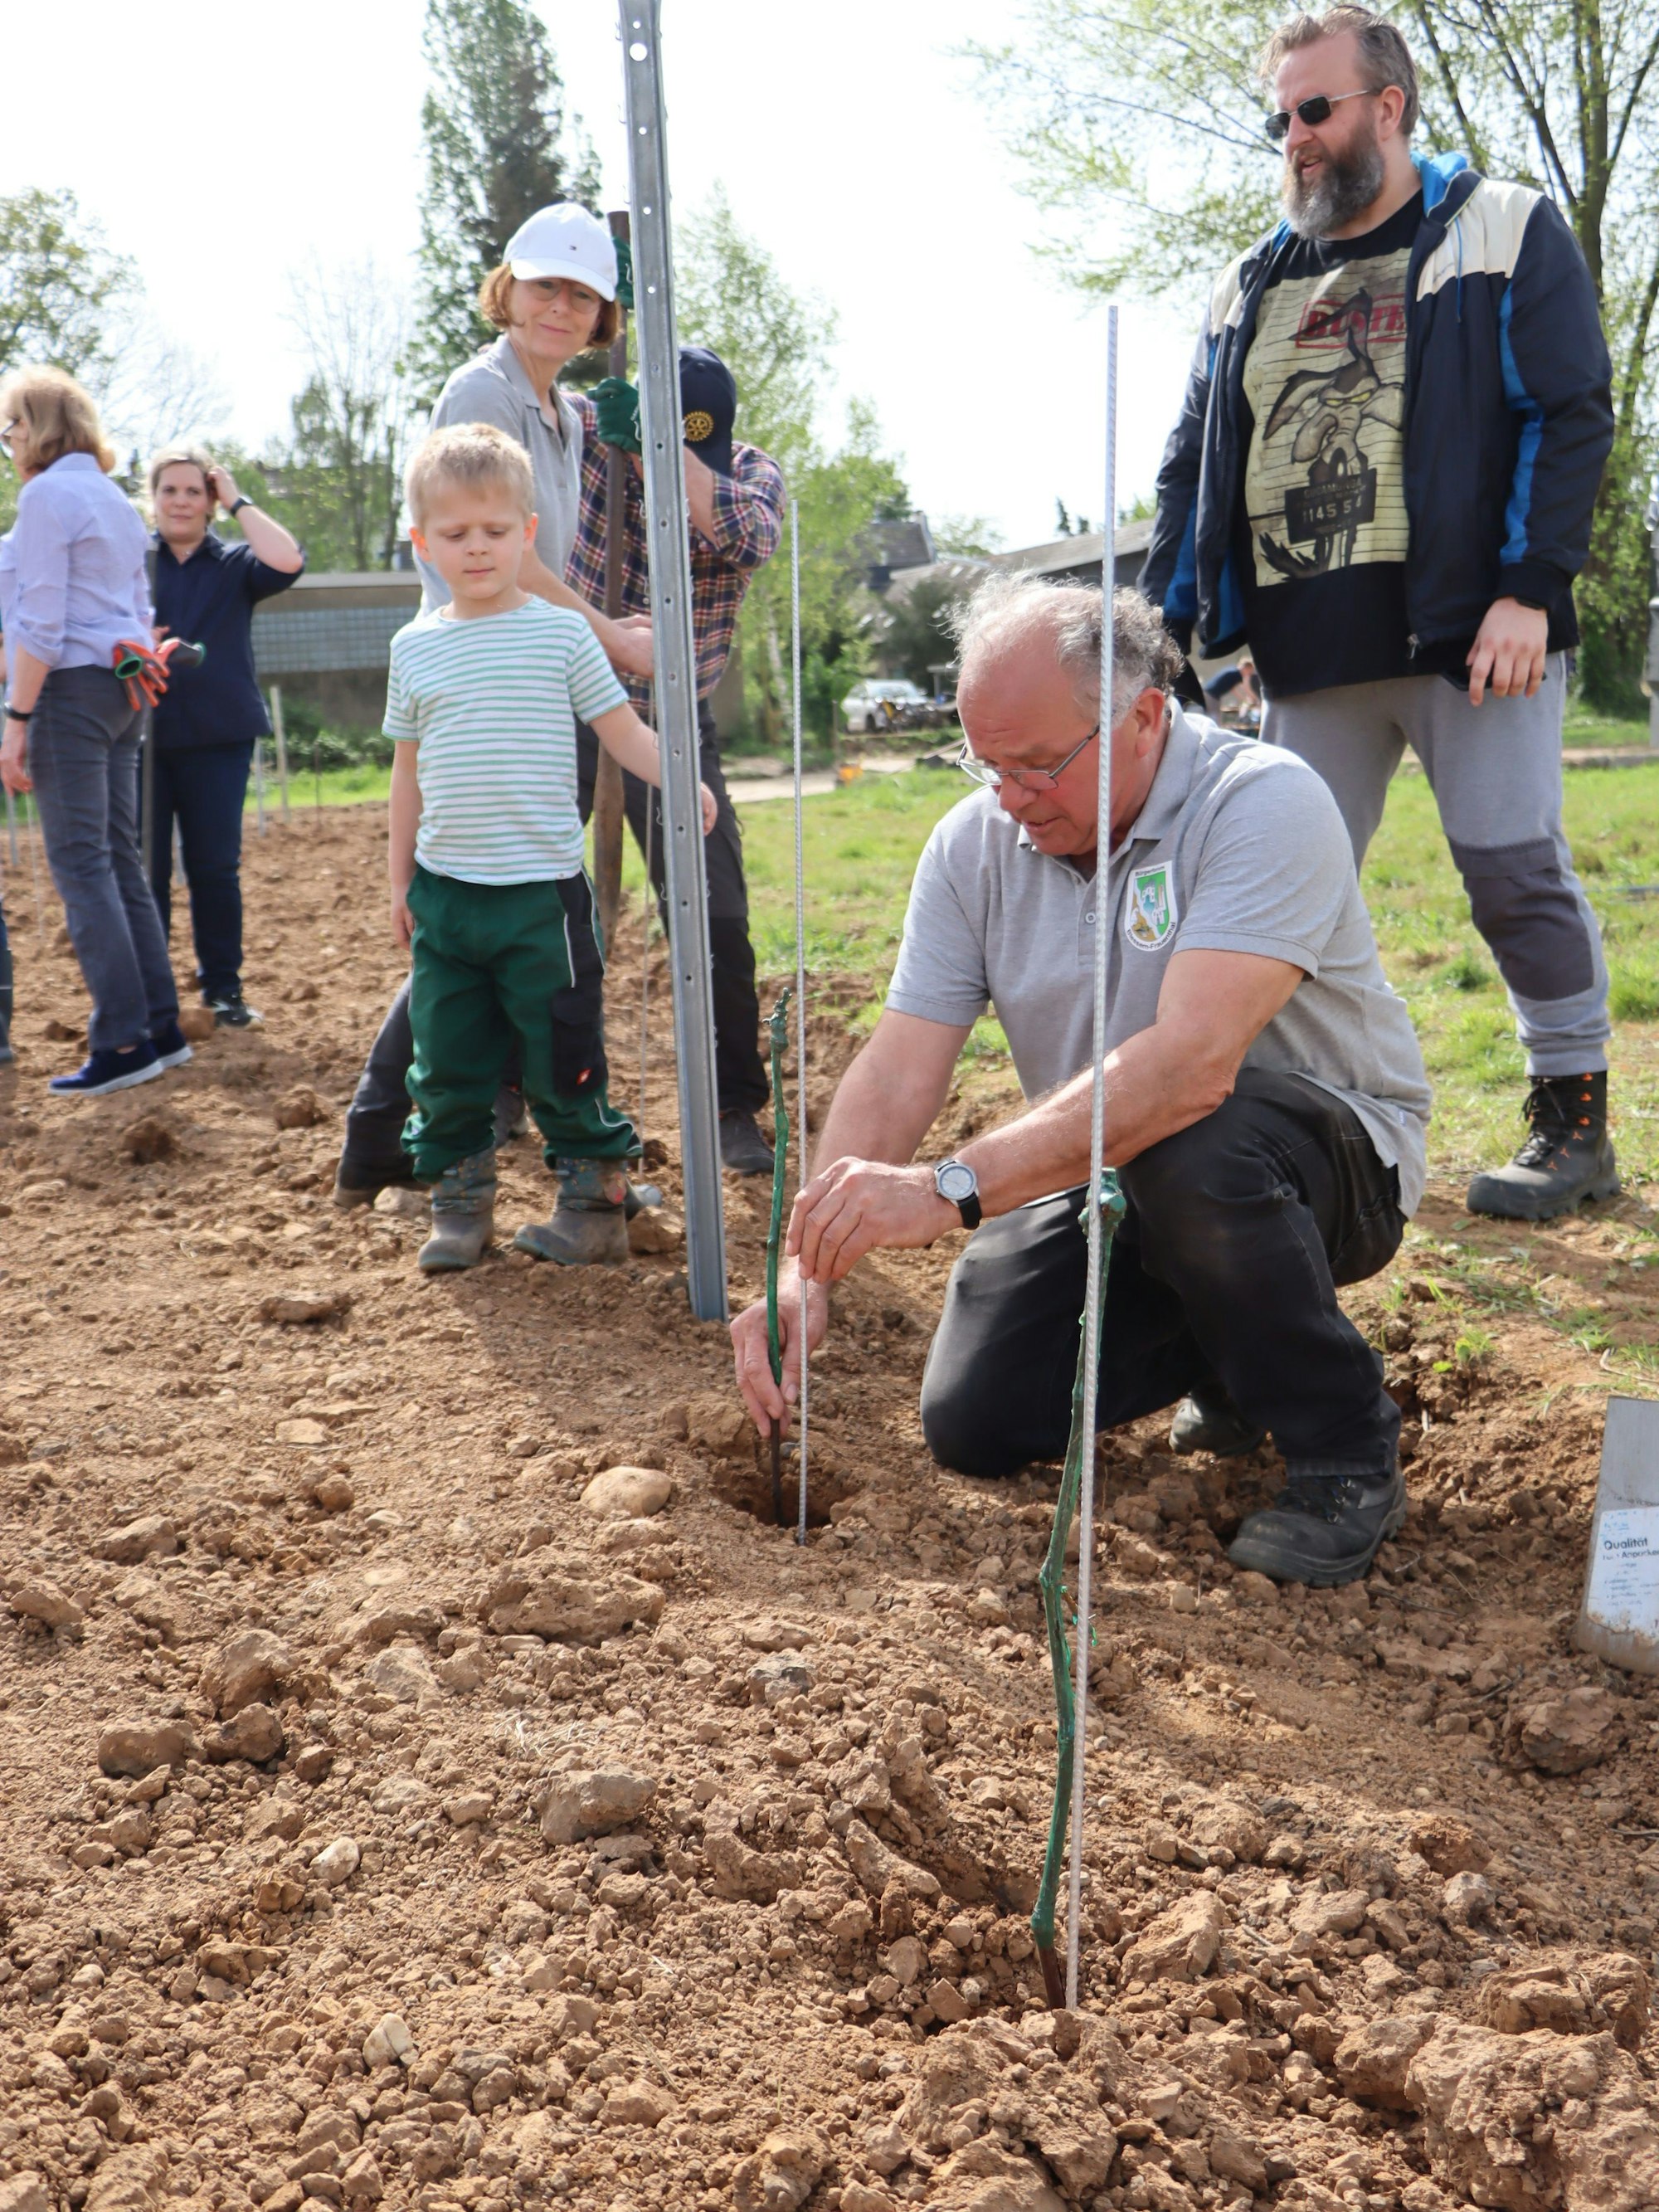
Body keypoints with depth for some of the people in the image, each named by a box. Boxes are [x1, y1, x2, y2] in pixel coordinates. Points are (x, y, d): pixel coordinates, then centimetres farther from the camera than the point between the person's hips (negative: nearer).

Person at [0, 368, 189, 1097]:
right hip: (122, 690, 9)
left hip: (71, 688, -9)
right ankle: (161, 1028, 13)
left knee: (81, 866, -6)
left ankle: (124, 1043, -6)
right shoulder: (114, 498, 18)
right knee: (120, 860, 11)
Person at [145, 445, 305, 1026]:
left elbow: (287, 562, -12)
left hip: (217, 737, 0)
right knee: (143, 868, 2)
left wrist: (238, 501, -4)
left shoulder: (234, 563, 7)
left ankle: (222, 985, 15)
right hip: (140, 734, 0)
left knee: (215, 867, 3)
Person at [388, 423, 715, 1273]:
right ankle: (459, 1203, 22)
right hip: (445, 890, 4)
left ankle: (594, 1198, 16)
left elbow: (622, 730, -2)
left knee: (562, 1057, 2)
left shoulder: (561, 633, -1)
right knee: (447, 1060, 9)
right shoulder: (415, 647, 8)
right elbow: (410, 770, 14)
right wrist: (399, 876, 14)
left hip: (541, 888, -3)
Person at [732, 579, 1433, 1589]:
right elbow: (898, 1070, -12)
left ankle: (1348, 1452, -12)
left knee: (1185, 1145, -38)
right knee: (975, 1424, -6)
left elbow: (1190, 1063, -39)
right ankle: (1229, 1351, 21)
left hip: (1332, 1154, -5)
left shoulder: (1264, 803, -25)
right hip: (1112, 1184, 6)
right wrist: (808, 1270, -26)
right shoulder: (975, 842, -6)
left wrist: (952, 1188, -45)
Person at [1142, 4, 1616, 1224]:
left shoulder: (1506, 231, 6)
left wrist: (1532, 589, -14)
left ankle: (1576, 1122, 10)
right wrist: (1162, 617, 8)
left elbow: (1571, 416, -3)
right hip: (1312, 658, 5)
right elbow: (1194, 466, 20)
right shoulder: (1252, 286, 20)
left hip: (1474, 631, -4)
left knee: (1515, 871, -4)